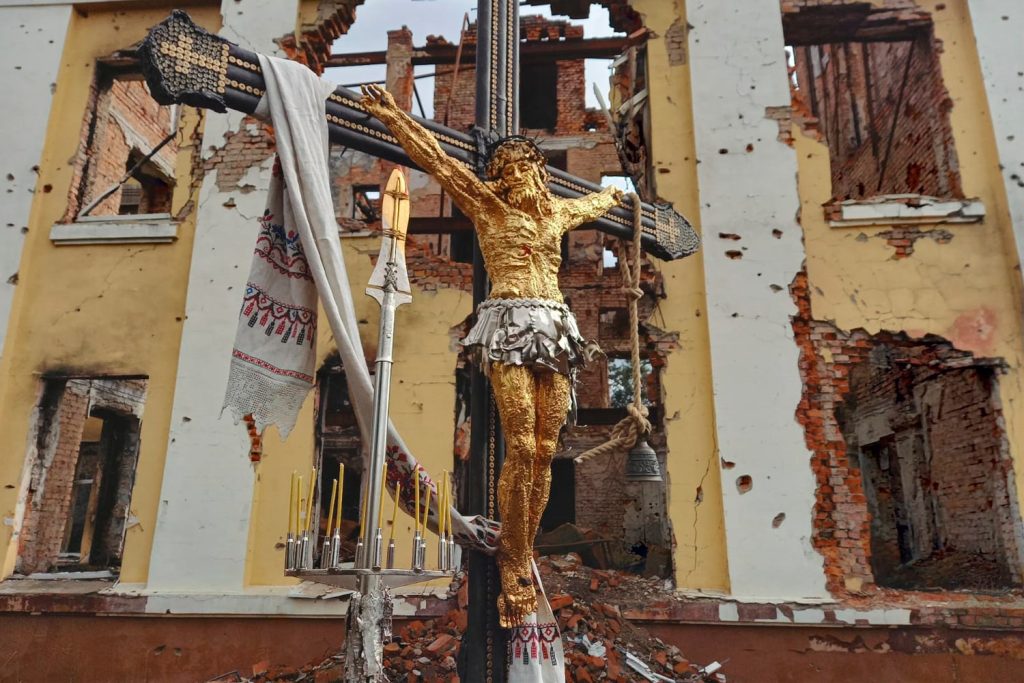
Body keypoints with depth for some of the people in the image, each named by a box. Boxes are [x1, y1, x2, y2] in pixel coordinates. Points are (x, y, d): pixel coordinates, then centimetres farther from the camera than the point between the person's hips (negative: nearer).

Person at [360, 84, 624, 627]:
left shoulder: (558, 211, 25)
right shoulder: (486, 202, 12)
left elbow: (592, 204, 47)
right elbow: (435, 158, 8)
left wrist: (612, 197, 65)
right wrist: (391, 116, 3)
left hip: (556, 329, 5)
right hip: (510, 324, -5)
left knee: (544, 451, -1)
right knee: (521, 447, -14)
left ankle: (520, 558, 8)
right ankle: (515, 566, -2)